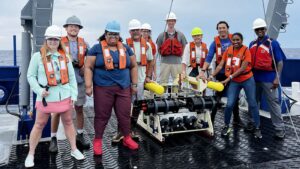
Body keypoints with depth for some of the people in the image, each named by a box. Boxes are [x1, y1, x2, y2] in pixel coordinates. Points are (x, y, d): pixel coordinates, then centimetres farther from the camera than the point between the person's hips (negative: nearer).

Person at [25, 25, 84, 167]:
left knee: (68, 122, 14)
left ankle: (74, 149, 28)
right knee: (39, 125, 7)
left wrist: (73, 95, 1)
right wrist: (40, 90, -14)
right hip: (46, 97, -3)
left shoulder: (65, 56, 4)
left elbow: (72, 77, 7)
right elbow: (31, 76, -1)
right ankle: (30, 154, 22)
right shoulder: (38, 56, -4)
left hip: (64, 96, 3)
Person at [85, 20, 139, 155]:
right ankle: (98, 141, 19)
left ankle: (127, 138, 25)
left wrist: (134, 84, 12)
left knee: (124, 114, 7)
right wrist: (88, 86, -9)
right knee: (102, 115, 4)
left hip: (123, 88, 3)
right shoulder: (97, 48, 2)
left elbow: (133, 66, 16)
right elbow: (88, 67, -1)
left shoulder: (126, 48, 12)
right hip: (103, 88, -3)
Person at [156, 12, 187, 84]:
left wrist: (179, 55, 4)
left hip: (177, 62, 0)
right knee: (163, 81, 1)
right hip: (165, 62, 0)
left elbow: (184, 48, 12)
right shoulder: (162, 35, 7)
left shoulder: (180, 35, 8)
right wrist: (164, 54, 4)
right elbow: (158, 49, 13)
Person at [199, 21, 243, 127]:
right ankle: (211, 119, 10)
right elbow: (209, 58, -14)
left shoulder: (233, 39, 0)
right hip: (221, 73, -2)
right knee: (218, 97, 1)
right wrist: (203, 71, -26)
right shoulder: (215, 42, -5)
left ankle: (236, 119, 28)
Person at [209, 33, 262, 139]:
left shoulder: (245, 50, -11)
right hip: (234, 82, 3)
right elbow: (221, 65, 0)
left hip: (247, 80, -2)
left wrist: (229, 78, -24)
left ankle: (257, 128, 20)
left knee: (252, 104, 6)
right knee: (229, 104, -4)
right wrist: (212, 76, -11)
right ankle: (226, 126, 15)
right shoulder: (228, 50, 1)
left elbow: (243, 68, -19)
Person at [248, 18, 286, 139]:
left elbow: (280, 62, -8)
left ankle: (279, 128, 6)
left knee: (273, 103, -1)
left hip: (268, 78, -5)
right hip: (254, 77, 5)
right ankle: (253, 122, 28)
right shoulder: (252, 44, 10)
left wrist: (277, 78, -14)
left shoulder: (273, 43, -6)